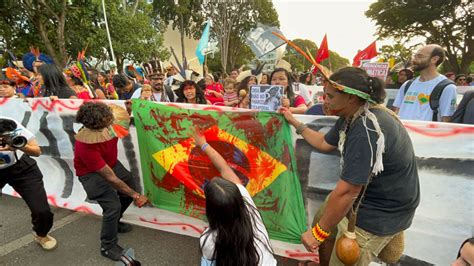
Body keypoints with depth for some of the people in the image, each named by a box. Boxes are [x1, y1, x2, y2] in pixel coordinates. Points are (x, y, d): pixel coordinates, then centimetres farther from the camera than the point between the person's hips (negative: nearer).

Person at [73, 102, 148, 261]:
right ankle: (108, 247, 12)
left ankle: (113, 221, 36)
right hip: (91, 173, -7)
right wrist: (136, 196, -27)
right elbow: (111, 178, -33)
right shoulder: (86, 145, -39)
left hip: (110, 163, 7)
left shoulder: (107, 124, -24)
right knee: (113, 206, -16)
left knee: (131, 187, 12)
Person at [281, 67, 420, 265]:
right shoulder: (351, 115, -2)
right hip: (359, 193, 9)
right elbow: (325, 144, 13)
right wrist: (294, 122, 16)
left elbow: (346, 191, -32)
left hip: (381, 212, -9)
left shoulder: (367, 130, -34)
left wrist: (318, 233, -21)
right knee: (321, 223, 21)